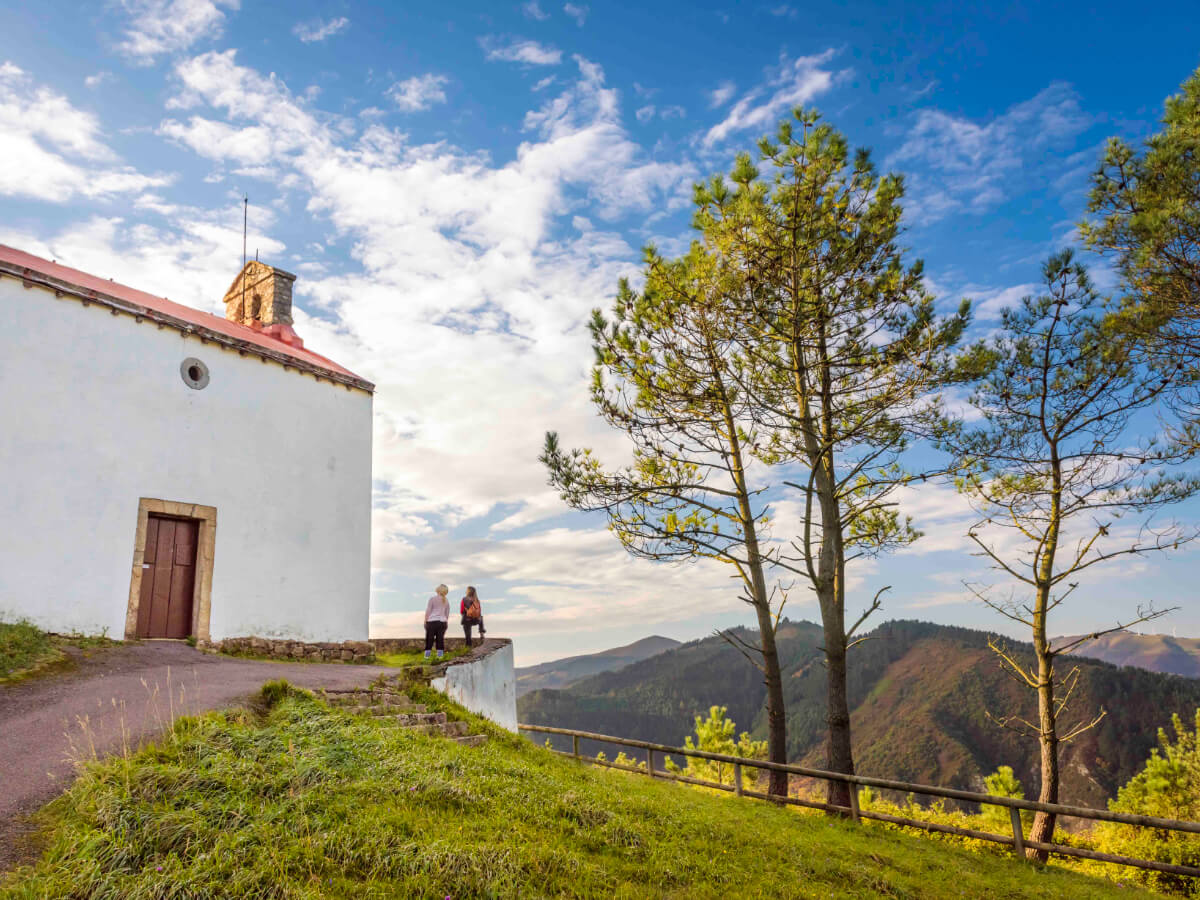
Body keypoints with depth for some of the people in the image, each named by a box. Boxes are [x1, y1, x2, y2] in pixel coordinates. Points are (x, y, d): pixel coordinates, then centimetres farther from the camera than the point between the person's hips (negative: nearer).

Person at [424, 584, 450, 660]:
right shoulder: (446, 601, 9)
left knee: (429, 639, 4)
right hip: (442, 621, 3)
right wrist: (446, 622, 23)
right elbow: (447, 614, 14)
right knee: (440, 638, 6)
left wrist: (425, 621, 2)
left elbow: (428, 611, -4)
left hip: (432, 621, -3)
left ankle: (427, 654, 4)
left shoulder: (432, 598, -3)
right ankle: (440, 655, 3)